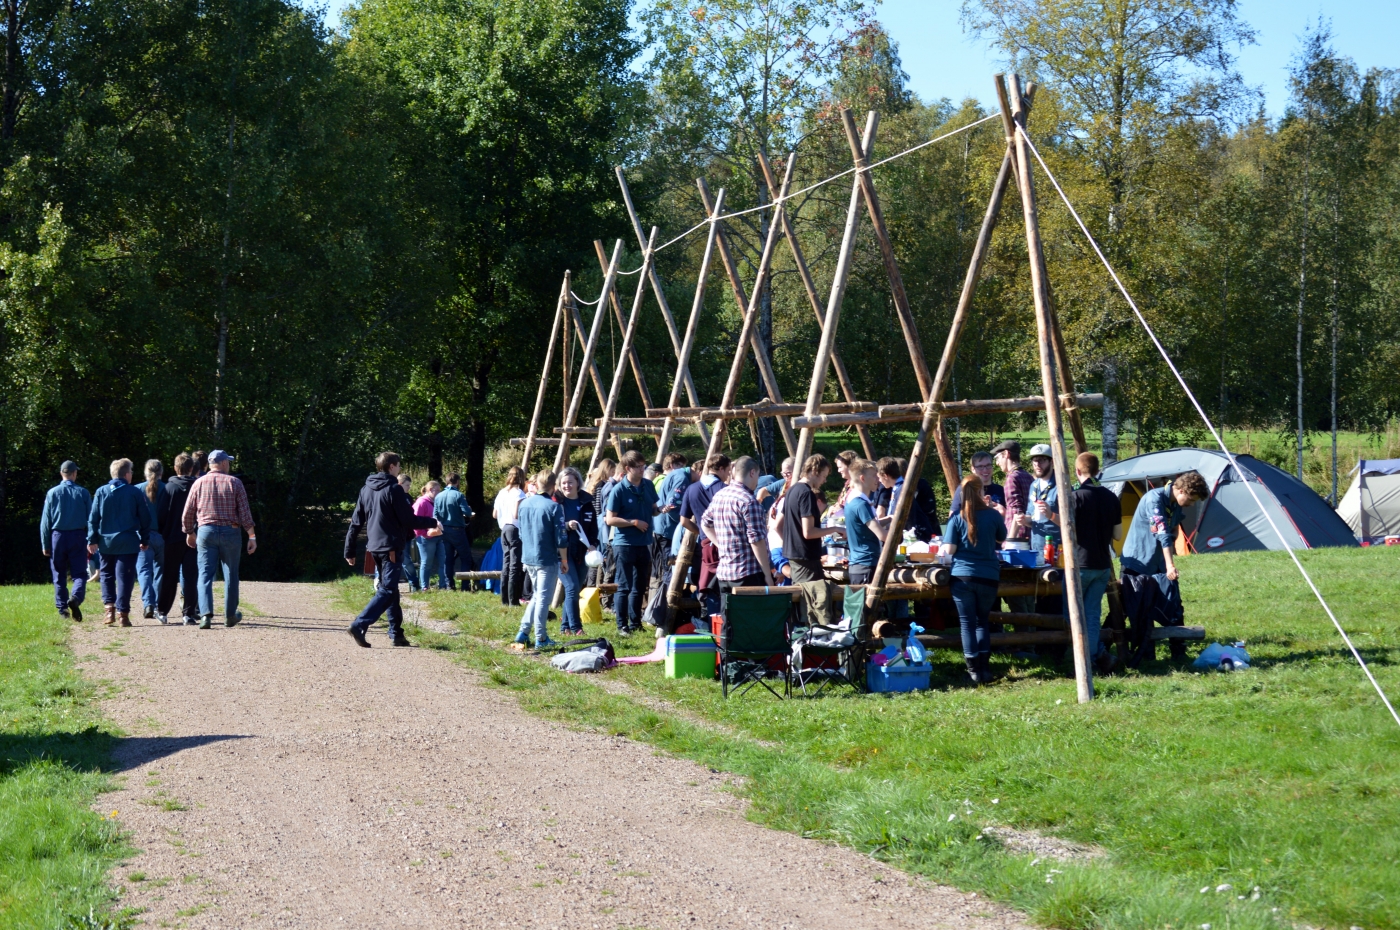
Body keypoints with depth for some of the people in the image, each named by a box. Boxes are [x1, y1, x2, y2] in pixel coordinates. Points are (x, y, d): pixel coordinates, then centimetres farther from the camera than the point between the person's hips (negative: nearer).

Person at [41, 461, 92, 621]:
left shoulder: (52, 493, -1)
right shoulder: (83, 493, -1)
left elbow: (45, 521, 0)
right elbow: (90, 519, 1)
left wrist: (45, 544, 6)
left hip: (58, 537, 1)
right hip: (78, 536, -1)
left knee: (59, 576, 10)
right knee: (79, 573, 1)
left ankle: (62, 608, 9)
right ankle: (76, 597, -26)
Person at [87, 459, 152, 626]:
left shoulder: (101, 492, 2)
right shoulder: (135, 493, -1)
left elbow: (93, 518, 1)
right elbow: (145, 518, 3)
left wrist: (92, 539, 5)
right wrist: (145, 540, 14)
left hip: (106, 542, 1)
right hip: (128, 542, -1)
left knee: (106, 574, 15)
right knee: (124, 577, 1)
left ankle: (109, 606, 0)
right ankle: (123, 612, -1)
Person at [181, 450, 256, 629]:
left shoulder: (199, 483, 4)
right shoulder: (234, 483, 0)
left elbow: (188, 513, 6)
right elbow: (245, 513, -4)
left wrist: (189, 533, 21)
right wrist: (252, 536, 0)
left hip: (205, 532, 1)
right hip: (230, 532, -1)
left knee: (205, 574, -1)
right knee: (231, 575, 12)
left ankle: (206, 614, -17)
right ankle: (230, 616, 20)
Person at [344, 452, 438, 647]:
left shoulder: (366, 489, 11)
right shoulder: (394, 489, -11)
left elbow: (355, 522, 11)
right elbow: (409, 520, -14)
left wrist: (349, 551, 13)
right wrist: (432, 522, 1)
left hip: (374, 548, 8)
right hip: (391, 548, -8)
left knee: (388, 588, 15)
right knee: (387, 591, -9)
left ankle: (396, 634, 16)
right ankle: (359, 625, -22)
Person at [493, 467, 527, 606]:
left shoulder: (501, 493, 10)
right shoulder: (518, 493, -11)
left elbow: (495, 514, 15)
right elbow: (517, 514, -20)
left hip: (504, 529, 7)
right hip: (516, 530, -7)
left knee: (506, 564, 12)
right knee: (515, 566, -5)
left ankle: (504, 599, 14)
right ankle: (513, 600, -6)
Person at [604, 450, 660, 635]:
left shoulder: (647, 486, 4)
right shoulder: (619, 490, -12)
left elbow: (653, 509, 16)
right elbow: (610, 519, -13)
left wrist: (662, 510, -6)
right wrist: (634, 522, -17)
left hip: (644, 542, 6)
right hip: (625, 543, -6)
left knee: (640, 586, 13)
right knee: (624, 586, -2)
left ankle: (635, 622, 23)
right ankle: (622, 625, 4)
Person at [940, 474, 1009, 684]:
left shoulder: (957, 518, -4)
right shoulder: (992, 515, -1)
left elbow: (949, 549, -6)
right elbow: (1001, 538, 18)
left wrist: (941, 550, 16)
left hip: (962, 576, -1)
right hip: (988, 577, 1)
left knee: (967, 623, 4)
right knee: (983, 621, 17)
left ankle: (974, 670, 0)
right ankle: (984, 667, 10)